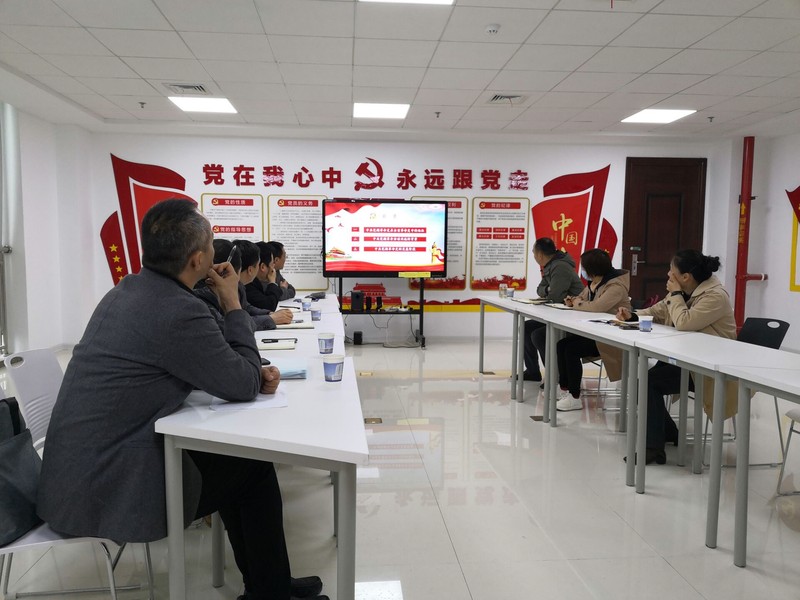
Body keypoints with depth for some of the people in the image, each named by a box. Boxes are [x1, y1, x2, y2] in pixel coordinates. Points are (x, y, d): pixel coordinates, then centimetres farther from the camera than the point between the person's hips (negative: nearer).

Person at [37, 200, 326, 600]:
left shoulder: (130, 290, 6)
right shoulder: (179, 310, -25)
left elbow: (210, 365, 16)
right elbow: (245, 387, -13)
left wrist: (253, 372, 1)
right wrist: (232, 303, -7)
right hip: (108, 487, -9)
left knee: (234, 456, 18)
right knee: (255, 467, 7)